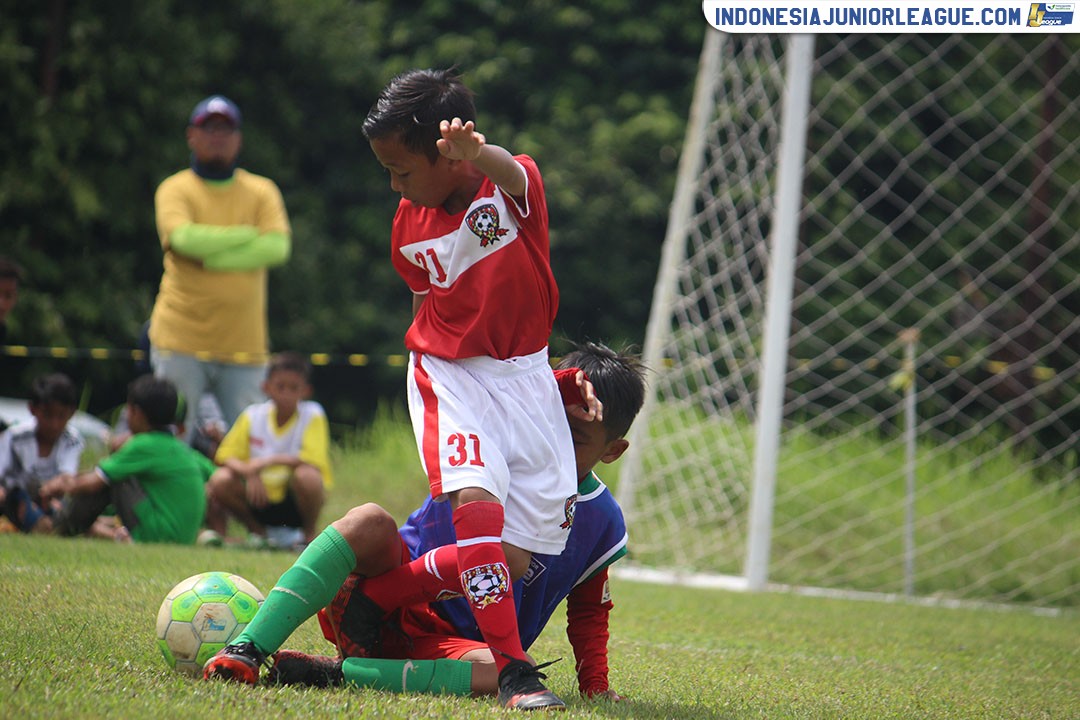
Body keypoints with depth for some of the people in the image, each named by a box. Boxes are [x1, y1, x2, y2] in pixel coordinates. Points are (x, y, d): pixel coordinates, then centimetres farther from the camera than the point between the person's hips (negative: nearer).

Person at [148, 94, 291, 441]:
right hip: (181, 341, -2)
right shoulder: (175, 189, 5)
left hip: (243, 344, 2)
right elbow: (184, 238, -16)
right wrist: (248, 235, -7)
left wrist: (210, 258, -12)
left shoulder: (261, 191, 10)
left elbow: (278, 247, -7)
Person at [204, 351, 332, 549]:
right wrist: (249, 472, -25)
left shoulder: (312, 415, -8)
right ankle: (257, 531, 6)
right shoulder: (253, 415, 1)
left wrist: (269, 461, -27)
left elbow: (314, 462, -21)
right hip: (262, 499, 3)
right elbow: (226, 456, -4)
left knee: (305, 475, -35)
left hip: (296, 503, -3)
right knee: (220, 480, -22)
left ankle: (309, 533, -5)